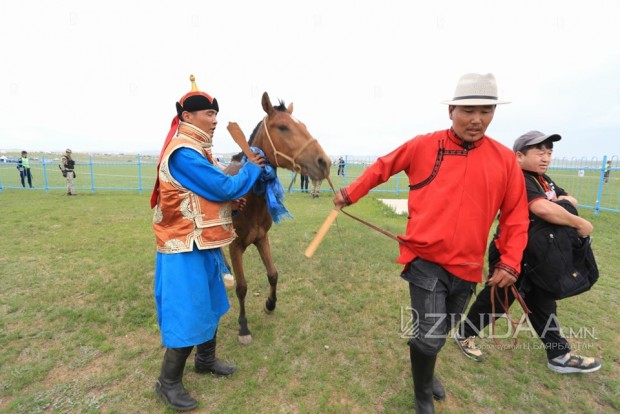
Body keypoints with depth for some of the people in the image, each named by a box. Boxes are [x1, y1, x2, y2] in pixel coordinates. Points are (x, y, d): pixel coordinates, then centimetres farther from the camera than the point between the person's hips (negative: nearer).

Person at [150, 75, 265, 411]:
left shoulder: (195, 151, 13)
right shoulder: (183, 153, -21)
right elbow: (224, 187, -22)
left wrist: (231, 202, 0)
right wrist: (251, 168, -7)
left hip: (203, 245, 10)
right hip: (186, 249, -10)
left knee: (210, 305, 21)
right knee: (188, 315, 3)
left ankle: (206, 360, 42)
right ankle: (168, 382, 26)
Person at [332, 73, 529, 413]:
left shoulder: (505, 158, 0)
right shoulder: (423, 146, -6)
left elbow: (515, 215, 6)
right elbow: (382, 168, 6)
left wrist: (510, 262, 0)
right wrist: (350, 194, 6)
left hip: (467, 266, 4)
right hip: (425, 259, -3)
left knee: (440, 332, 22)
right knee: (429, 335, -7)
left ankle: (426, 372, 54)